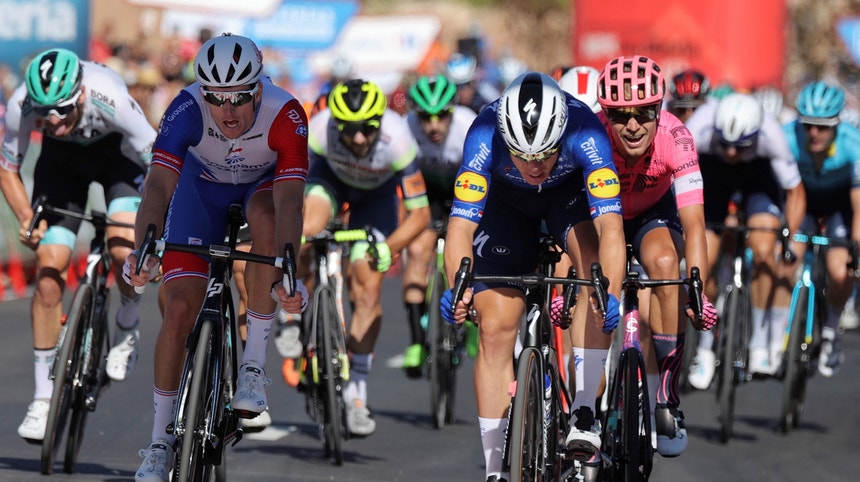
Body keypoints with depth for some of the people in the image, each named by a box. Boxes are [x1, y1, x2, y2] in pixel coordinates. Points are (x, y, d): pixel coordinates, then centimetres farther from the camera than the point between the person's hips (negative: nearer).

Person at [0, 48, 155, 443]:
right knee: (48, 272, -9)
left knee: (125, 252, -27)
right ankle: (43, 395, 2)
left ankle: (127, 330, 7)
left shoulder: (109, 98, -39)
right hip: (62, 159, 2)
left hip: (116, 151, -2)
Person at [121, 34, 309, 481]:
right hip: (202, 185, 1)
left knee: (266, 220, -37)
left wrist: (289, 272, -58)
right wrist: (142, 249, -61)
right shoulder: (187, 110, -34)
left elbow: (289, 201, -43)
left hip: (263, 183, -1)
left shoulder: (285, 116, -36)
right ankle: (160, 440, 6)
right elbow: (159, 184, -43)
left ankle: (253, 364, -23)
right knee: (180, 308, -10)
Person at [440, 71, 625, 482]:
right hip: (505, 200, 0)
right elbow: (461, 224, -42)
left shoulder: (584, 132, -40)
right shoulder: (486, 135, -38)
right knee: (495, 328, -8)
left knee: (594, 262, -32)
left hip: (570, 189, 0)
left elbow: (610, 225, -47)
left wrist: (611, 296, -61)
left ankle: (583, 411, -23)